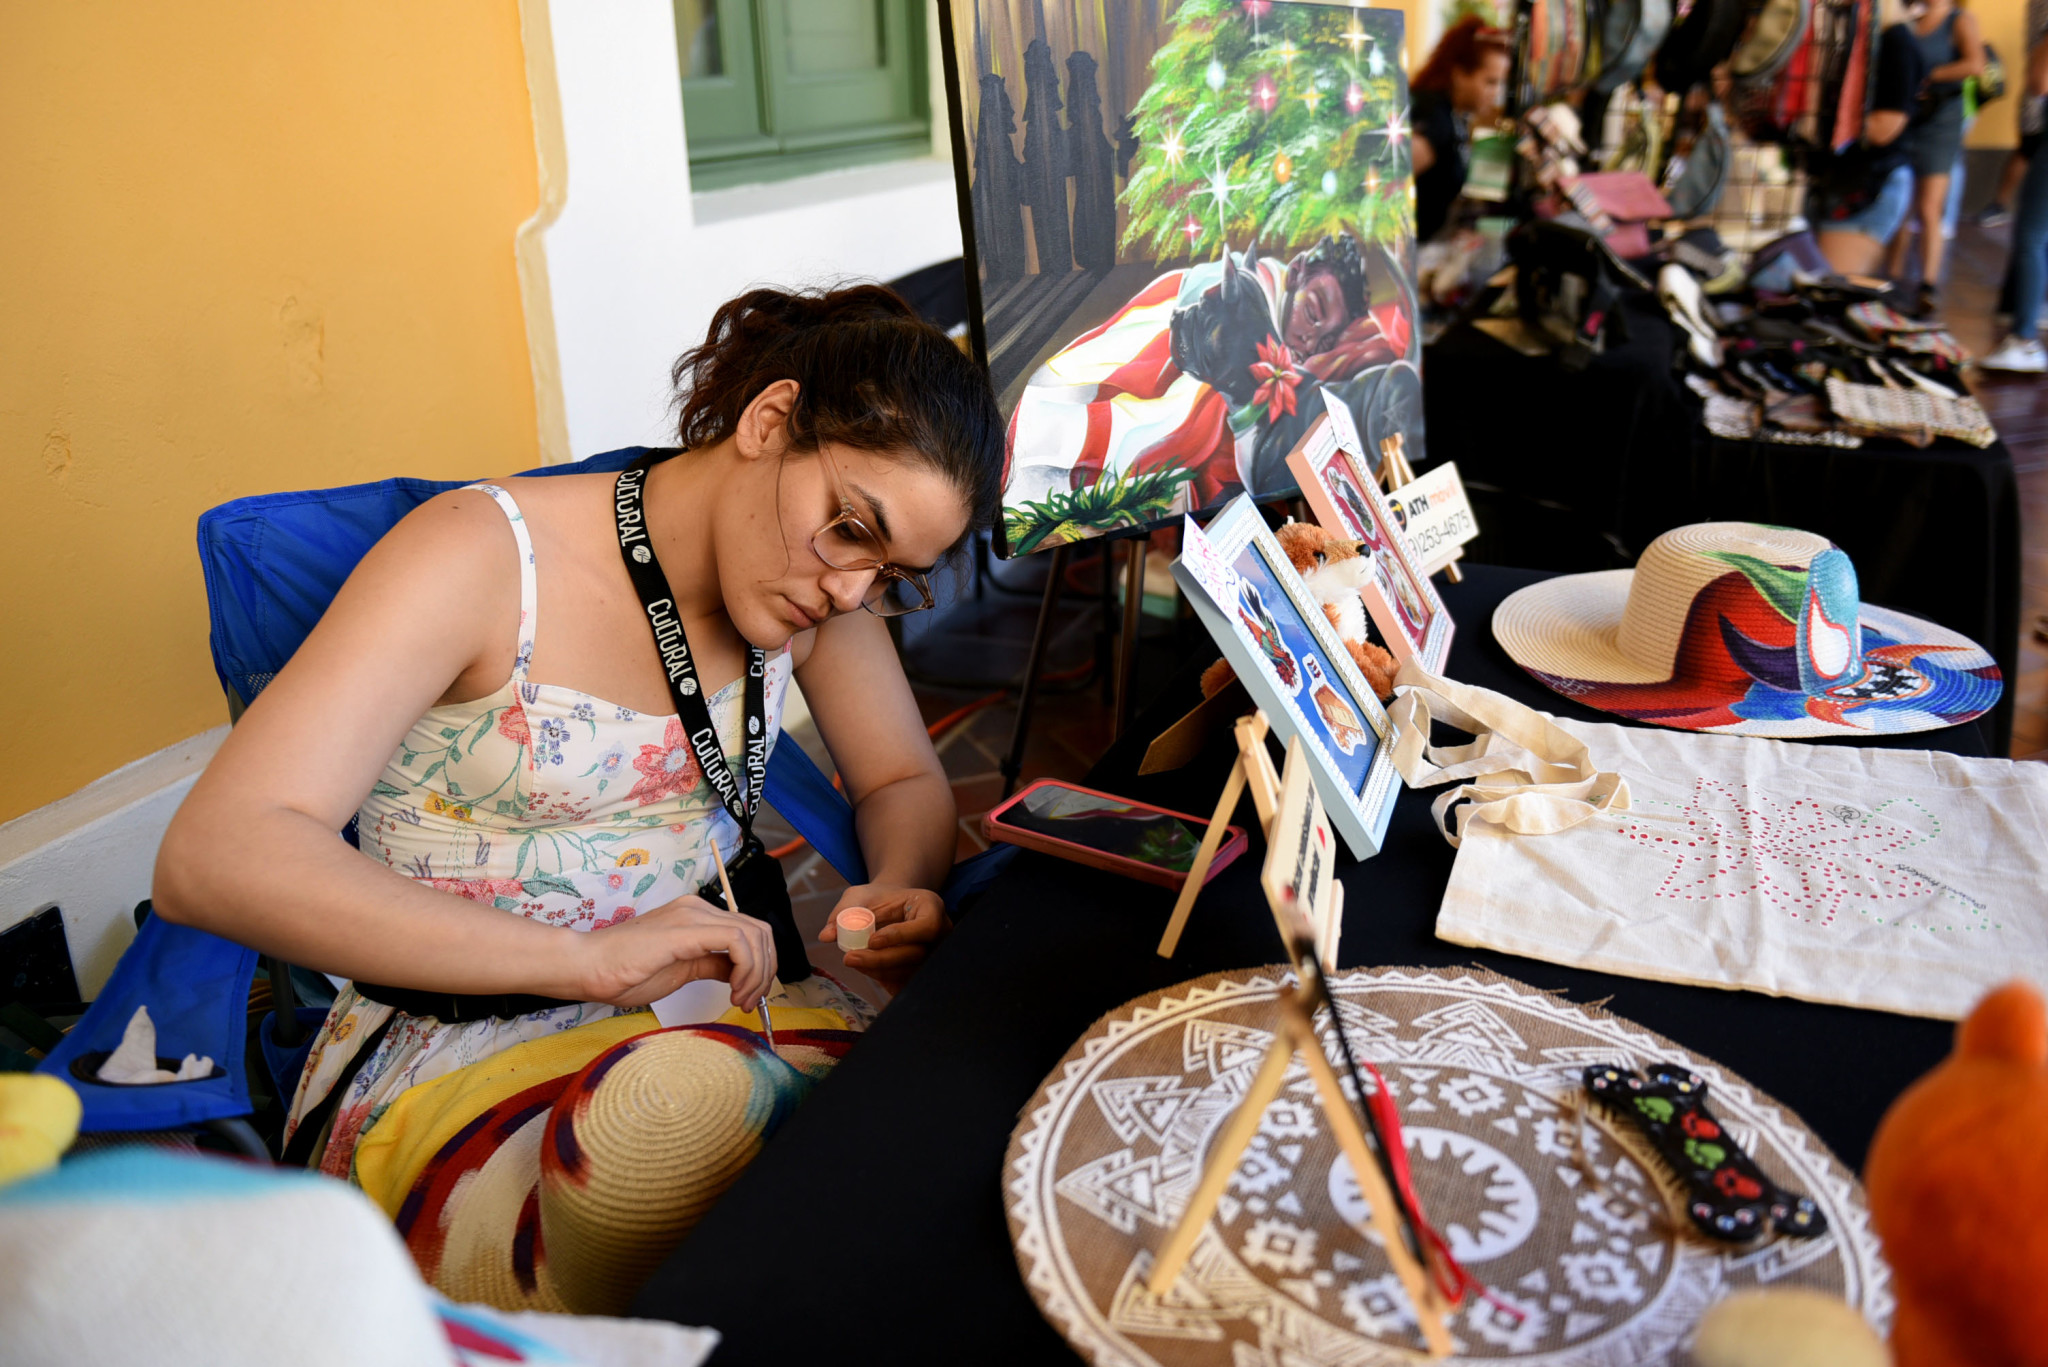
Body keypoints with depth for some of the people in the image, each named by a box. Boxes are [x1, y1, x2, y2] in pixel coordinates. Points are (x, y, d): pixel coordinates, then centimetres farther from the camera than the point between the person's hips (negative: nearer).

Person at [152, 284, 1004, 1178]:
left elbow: (904, 784, 12)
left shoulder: (818, 576, 0)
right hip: (458, 1036, -6)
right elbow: (209, 861, -25)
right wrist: (586, 957, -34)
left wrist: (900, 889, -13)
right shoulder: (486, 555, -17)